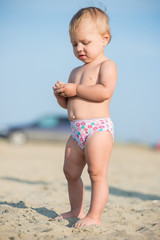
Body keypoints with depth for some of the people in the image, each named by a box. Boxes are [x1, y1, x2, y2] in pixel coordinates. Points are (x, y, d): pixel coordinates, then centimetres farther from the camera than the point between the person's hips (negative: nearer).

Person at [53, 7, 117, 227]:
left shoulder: (107, 65, -4)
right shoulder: (76, 72, 22)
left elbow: (105, 91, -22)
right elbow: (68, 104, 24)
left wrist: (75, 89, -16)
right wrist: (60, 95, 1)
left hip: (98, 128, -9)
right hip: (77, 131, 9)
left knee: (97, 173, -12)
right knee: (70, 172, 15)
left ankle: (94, 215, -9)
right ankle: (76, 211, 29)